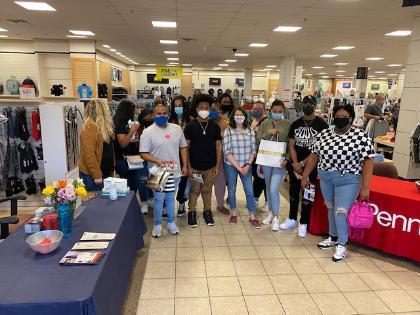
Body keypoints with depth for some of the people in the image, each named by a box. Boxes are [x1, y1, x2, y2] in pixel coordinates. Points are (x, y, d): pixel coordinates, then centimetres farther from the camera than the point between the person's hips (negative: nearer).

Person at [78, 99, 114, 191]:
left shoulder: (102, 127, 10)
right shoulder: (89, 127, -17)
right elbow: (89, 154, -22)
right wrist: (96, 175, -21)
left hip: (105, 172, 8)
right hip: (91, 174, -8)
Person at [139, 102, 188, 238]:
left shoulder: (177, 128, 2)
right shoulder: (148, 132, -10)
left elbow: (183, 148, 8)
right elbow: (143, 153, -12)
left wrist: (185, 166, 4)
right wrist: (158, 161, -25)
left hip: (174, 171, 3)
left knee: (171, 198, 18)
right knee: (158, 200, 9)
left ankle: (171, 223, 34)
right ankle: (157, 224, 28)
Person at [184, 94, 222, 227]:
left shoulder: (215, 127, 0)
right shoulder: (190, 126, -6)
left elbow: (218, 146, 3)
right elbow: (186, 147, -5)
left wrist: (217, 165, 0)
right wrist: (188, 166, -8)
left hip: (210, 166, 2)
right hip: (195, 166, -2)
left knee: (207, 190, 15)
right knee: (194, 191, 9)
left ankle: (207, 211, 32)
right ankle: (192, 212, 26)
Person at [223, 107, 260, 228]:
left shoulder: (250, 132, 1)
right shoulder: (228, 131, -7)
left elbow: (253, 150, 2)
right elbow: (227, 152, -12)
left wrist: (247, 165, -9)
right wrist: (238, 167, -15)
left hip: (246, 166, 2)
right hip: (231, 165, -1)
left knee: (249, 191, 1)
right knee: (232, 190, 10)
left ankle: (252, 216, 13)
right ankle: (233, 213, 29)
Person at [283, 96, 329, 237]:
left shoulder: (321, 124, -8)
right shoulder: (295, 124, 6)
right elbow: (291, 145, 4)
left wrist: (303, 163, -15)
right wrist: (295, 163, -10)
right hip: (295, 165, 4)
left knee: (307, 195, 5)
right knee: (293, 192, 14)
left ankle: (303, 223, 19)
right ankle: (292, 219, 30)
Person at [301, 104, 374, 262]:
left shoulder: (361, 136, -10)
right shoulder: (324, 134, 2)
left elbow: (368, 162, -11)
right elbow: (314, 156, 7)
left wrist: (365, 187, -14)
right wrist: (305, 176, 8)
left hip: (348, 181, -4)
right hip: (325, 178, 4)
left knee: (341, 213, -2)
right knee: (331, 209, 16)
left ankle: (342, 245, 17)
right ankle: (333, 238, 35)